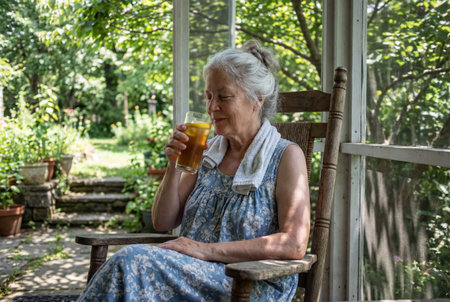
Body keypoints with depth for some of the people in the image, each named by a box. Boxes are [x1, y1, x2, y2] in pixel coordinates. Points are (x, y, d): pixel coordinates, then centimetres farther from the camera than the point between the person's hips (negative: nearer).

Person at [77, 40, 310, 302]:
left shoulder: (286, 156, -2)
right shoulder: (208, 152, 14)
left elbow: (295, 245, -14)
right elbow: (163, 223, 14)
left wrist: (207, 250, -18)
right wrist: (174, 166, -2)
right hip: (196, 276, 5)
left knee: (133, 262, -28)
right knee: (129, 263, -29)